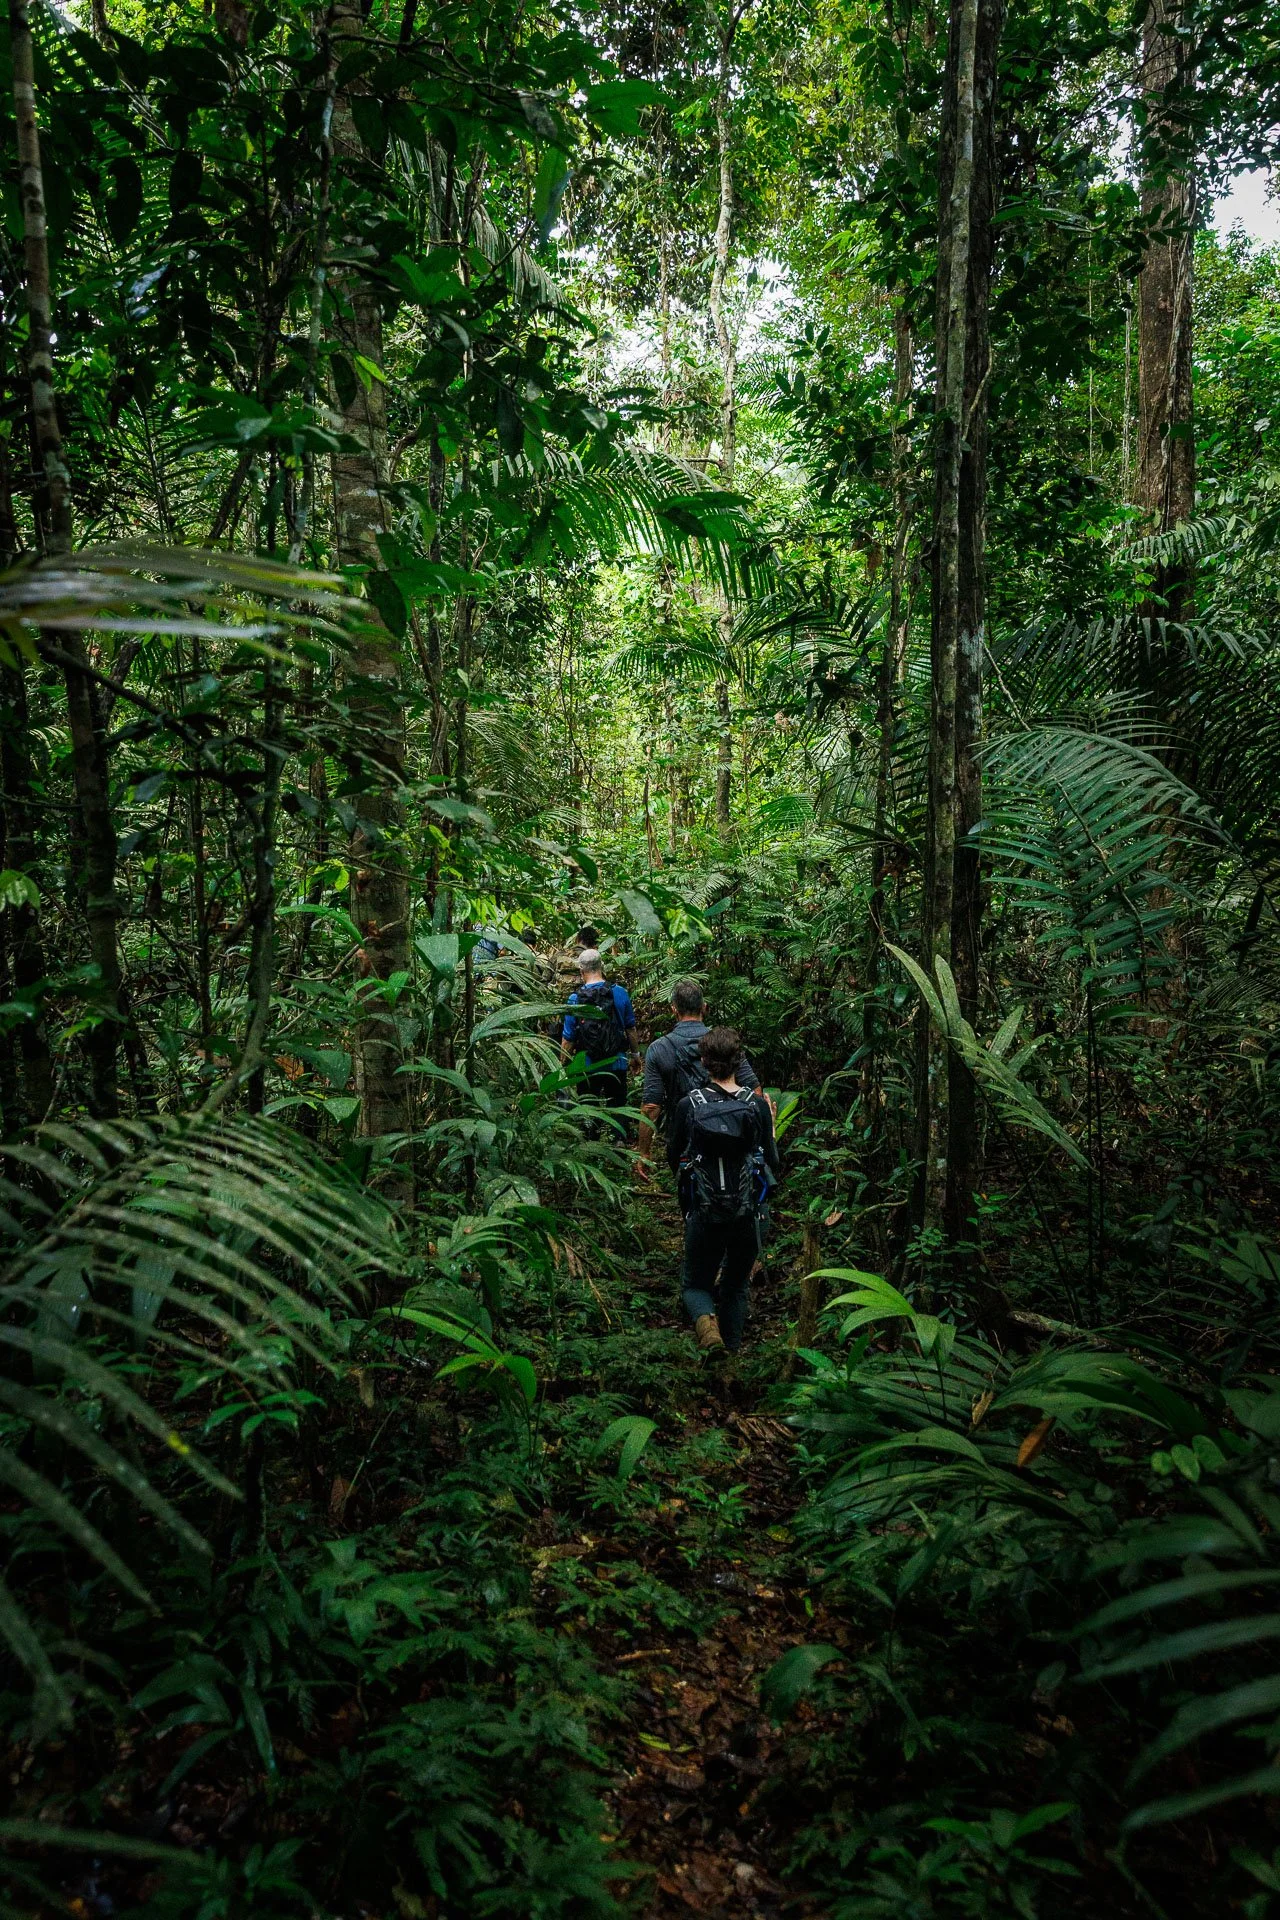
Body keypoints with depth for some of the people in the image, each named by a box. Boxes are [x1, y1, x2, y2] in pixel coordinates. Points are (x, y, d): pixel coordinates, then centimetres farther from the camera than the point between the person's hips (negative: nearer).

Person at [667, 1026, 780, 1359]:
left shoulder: (689, 1105, -9)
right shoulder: (758, 1106, -8)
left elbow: (673, 1156, 3)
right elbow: (773, 1165, -1)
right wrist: (771, 1127, 14)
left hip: (703, 1214, -1)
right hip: (748, 1213, 1)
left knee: (695, 1283, 16)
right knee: (737, 1285, 22)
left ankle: (706, 1323, -14)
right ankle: (731, 1354, 25)